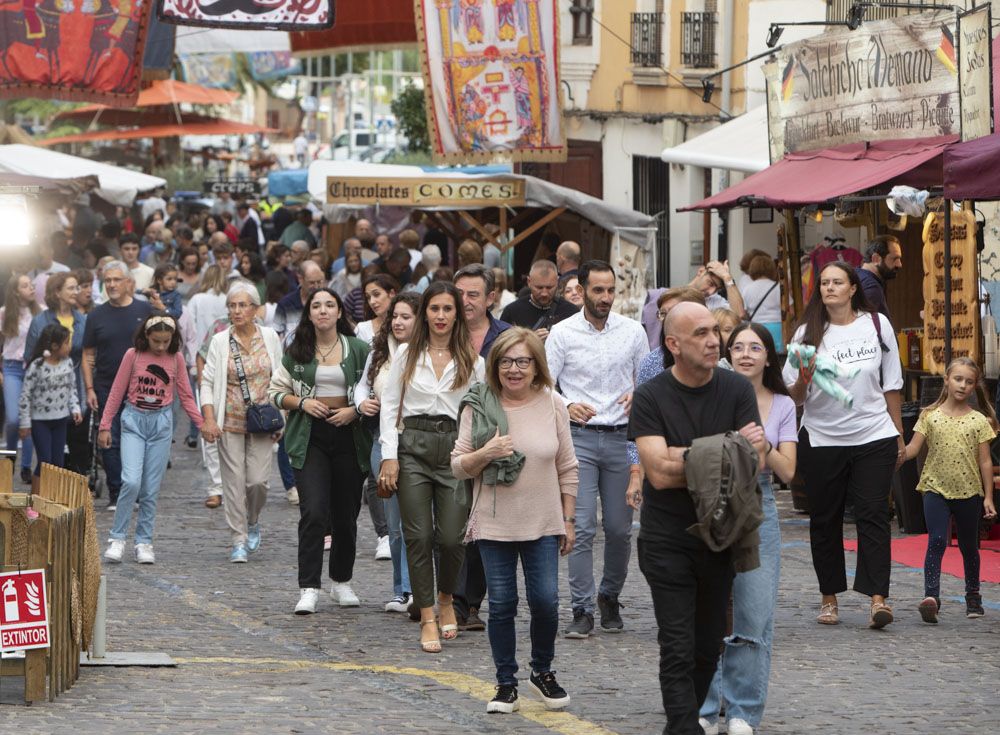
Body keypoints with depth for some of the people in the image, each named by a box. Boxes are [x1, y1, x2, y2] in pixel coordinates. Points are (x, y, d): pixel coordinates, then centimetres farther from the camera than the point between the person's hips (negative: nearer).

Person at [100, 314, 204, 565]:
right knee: (131, 481, -16)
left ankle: (144, 542, 11)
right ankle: (117, 539, -5)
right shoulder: (133, 355, -3)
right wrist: (105, 426, 3)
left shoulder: (176, 358, 3)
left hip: (161, 423, 2)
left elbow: (185, 395, 9)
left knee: (151, 488, 3)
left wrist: (202, 424, 1)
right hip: (134, 420, -2)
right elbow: (117, 391, 3)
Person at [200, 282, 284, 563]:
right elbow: (207, 382, -1)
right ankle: (239, 540, 6)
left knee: (258, 480, -6)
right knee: (234, 481, -3)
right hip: (230, 421, -1)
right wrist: (209, 419, -12)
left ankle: (253, 521, 24)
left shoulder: (269, 337, 3)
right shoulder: (220, 341, -1)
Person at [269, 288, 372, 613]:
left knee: (346, 515, 7)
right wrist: (302, 402, -7)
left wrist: (354, 410, -11)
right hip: (310, 438, -1)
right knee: (313, 513, -14)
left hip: (349, 435, 1)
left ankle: (341, 583, 25)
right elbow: (276, 391, 10)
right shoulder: (297, 351, 6)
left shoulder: (359, 350, 3)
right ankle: (308, 589, -13)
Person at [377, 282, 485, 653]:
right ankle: (427, 618, 2)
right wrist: (390, 455, -3)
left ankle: (446, 600, 23)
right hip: (413, 445, 0)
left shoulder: (472, 361, 6)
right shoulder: (407, 354, 7)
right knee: (418, 536, -5)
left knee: (452, 537, -5)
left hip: (455, 448, 0)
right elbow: (389, 406, 7)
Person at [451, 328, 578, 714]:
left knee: (546, 601, -3)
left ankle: (542, 671, 21)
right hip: (494, 523, 0)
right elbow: (458, 466, 0)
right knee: (501, 605, 2)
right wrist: (484, 454, -20)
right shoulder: (479, 406, -3)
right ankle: (506, 683, 16)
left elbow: (567, 468, 6)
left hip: (543, 523, 0)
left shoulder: (552, 405, 0)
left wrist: (568, 521, 6)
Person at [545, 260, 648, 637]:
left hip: (621, 437, 2)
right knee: (581, 527, -9)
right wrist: (567, 407, -18)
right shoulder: (562, 333, 0)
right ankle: (582, 610, -5)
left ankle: (610, 597, 26)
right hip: (579, 437, -2)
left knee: (620, 529, 5)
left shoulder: (633, 331, 7)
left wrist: (638, 396, -7)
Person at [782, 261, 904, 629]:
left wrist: (899, 436, 12)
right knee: (825, 520, 5)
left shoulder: (876, 325, 4)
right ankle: (829, 598, 14)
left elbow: (891, 385, 10)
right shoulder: (808, 333, 1)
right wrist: (803, 378, -21)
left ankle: (878, 598, -15)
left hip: (874, 437, -1)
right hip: (821, 440, 1)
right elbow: (794, 396, 1)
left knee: (873, 515, -9)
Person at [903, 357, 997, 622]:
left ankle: (973, 596, 29)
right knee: (936, 541, -16)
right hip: (936, 488, -1)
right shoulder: (930, 416, 1)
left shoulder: (978, 421, 1)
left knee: (969, 547, 14)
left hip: (969, 492, 1)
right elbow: (913, 449, -2)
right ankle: (931, 596, -23)